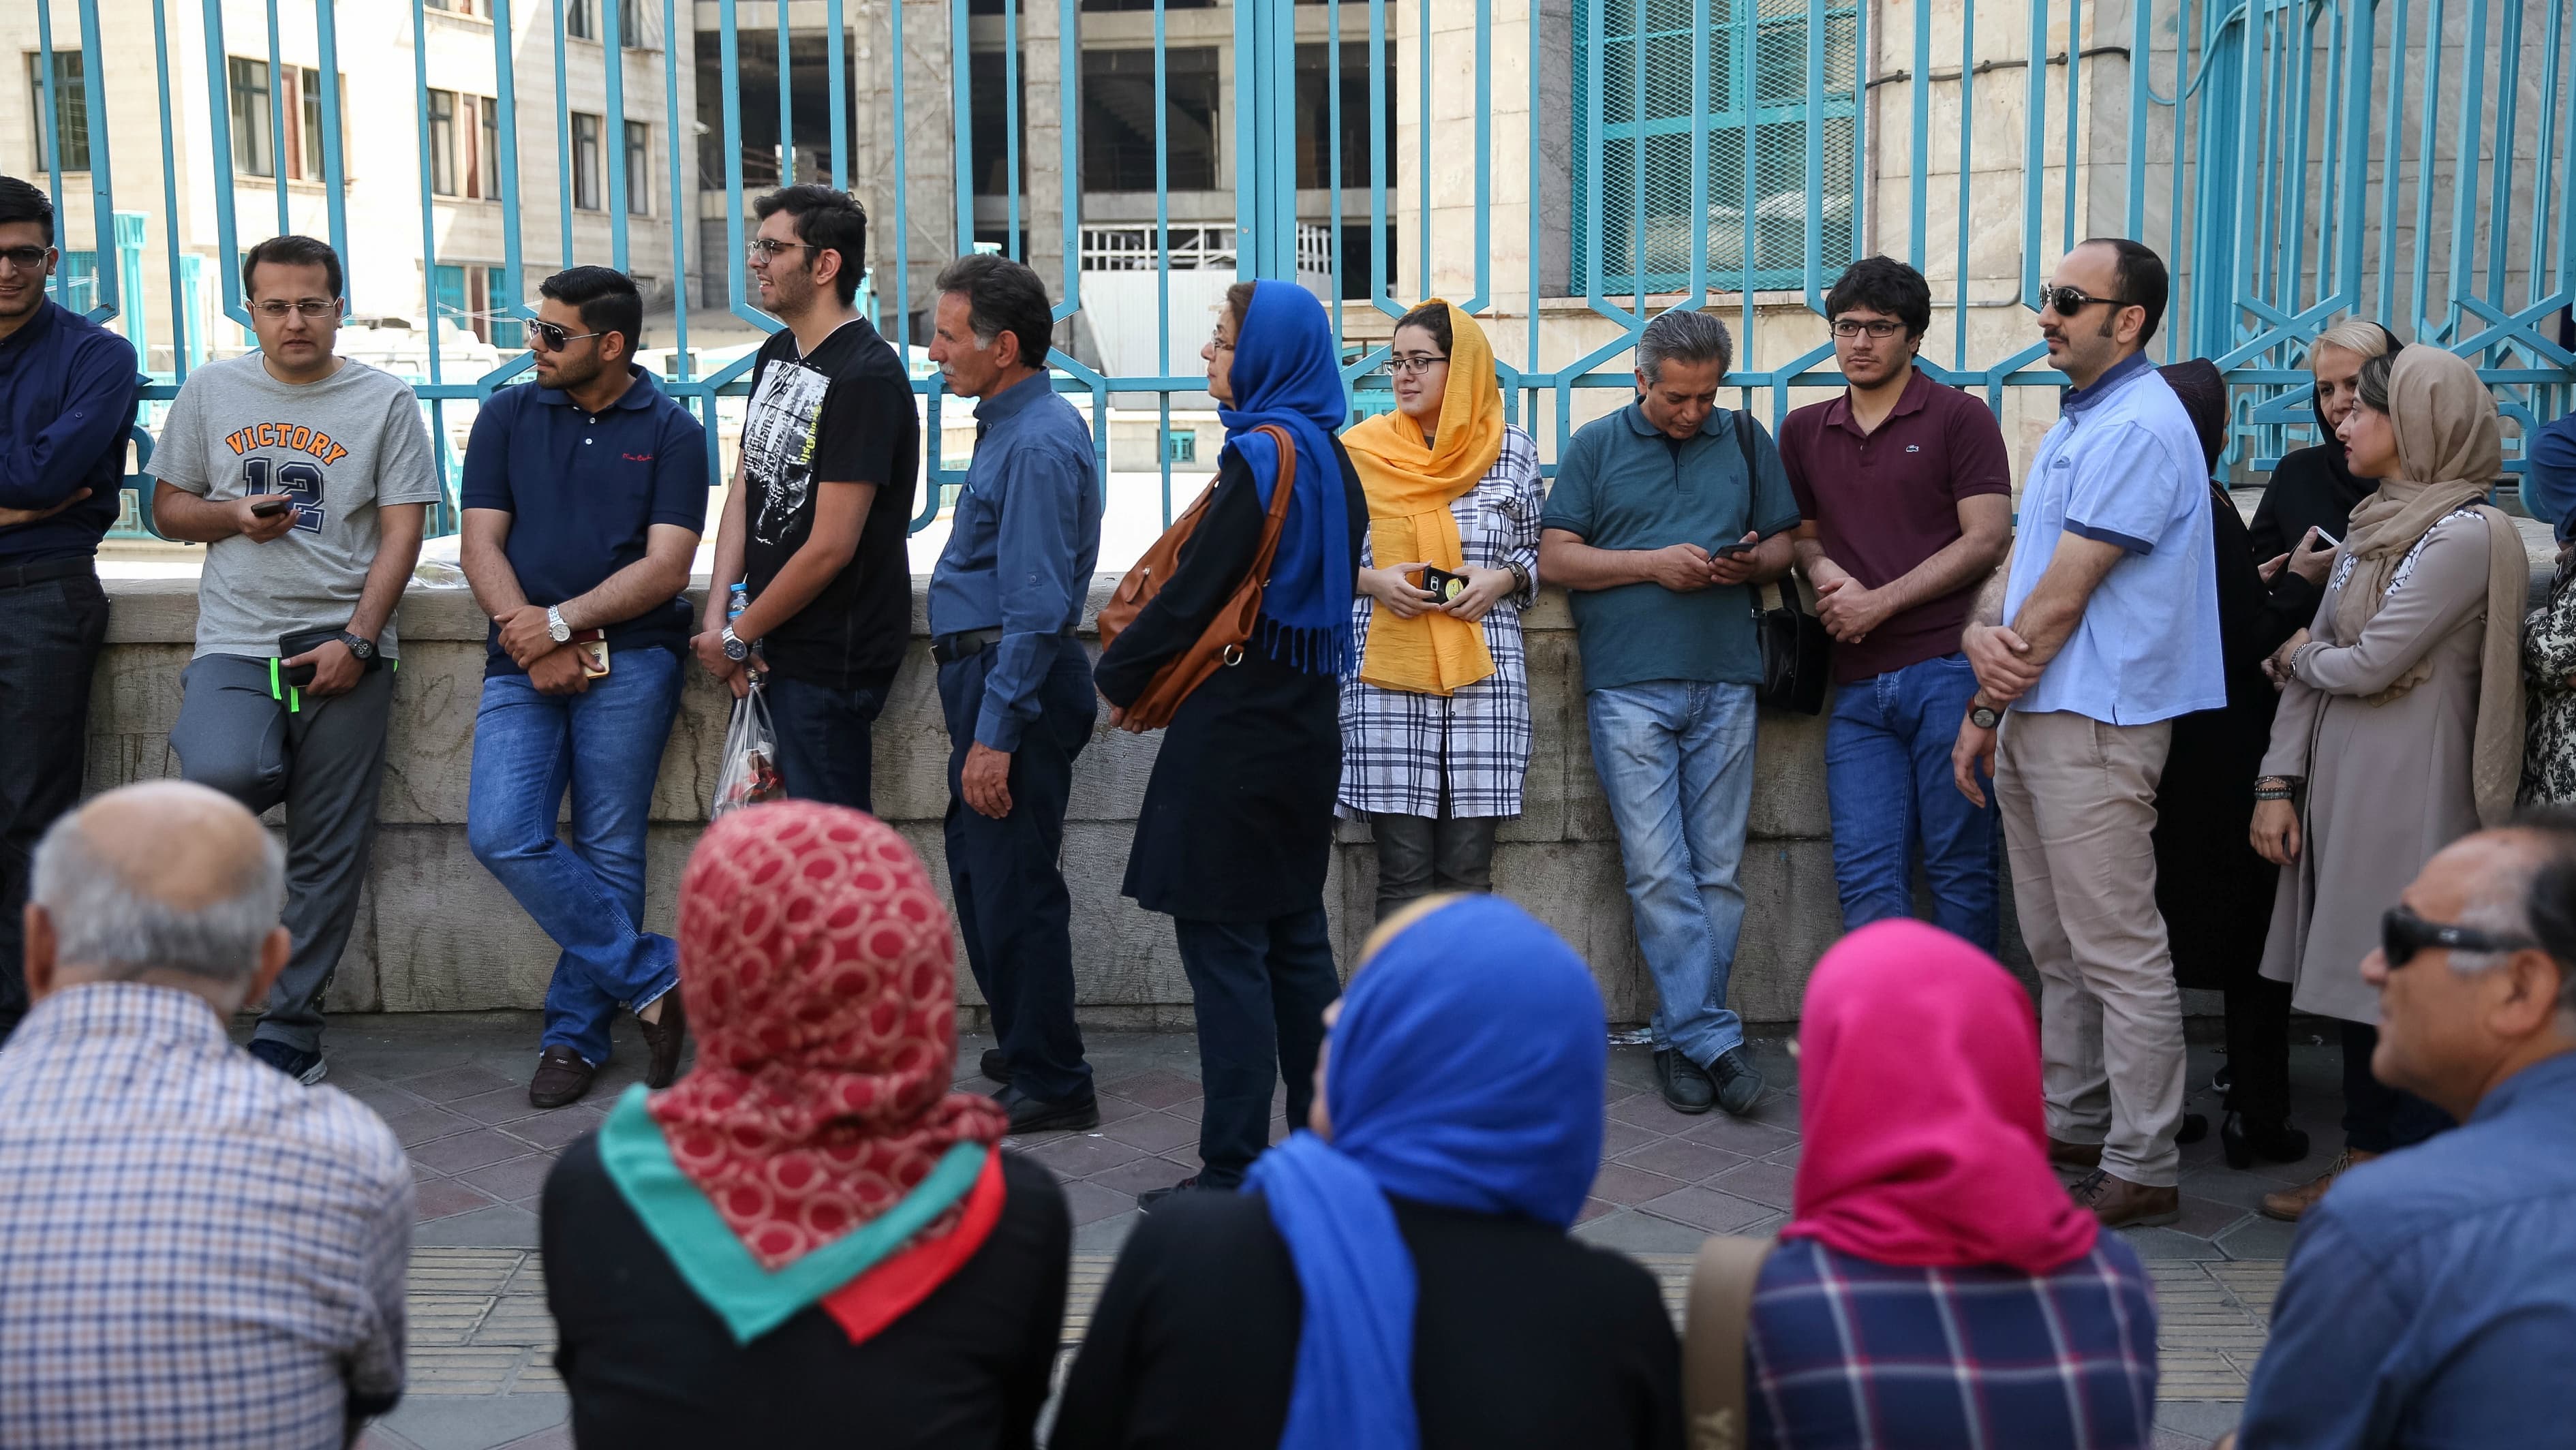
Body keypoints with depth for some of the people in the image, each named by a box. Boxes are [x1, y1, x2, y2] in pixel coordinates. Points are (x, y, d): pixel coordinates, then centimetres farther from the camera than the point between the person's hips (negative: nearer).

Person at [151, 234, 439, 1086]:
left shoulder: (385, 402, 5)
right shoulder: (211, 391, 12)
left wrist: (357, 641, -11)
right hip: (235, 641, 1)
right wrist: (233, 515, -6)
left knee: (329, 853, -1)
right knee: (223, 777, -30)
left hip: (345, 645, -1)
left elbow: (402, 533, 0)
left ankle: (287, 1028, 10)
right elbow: (168, 507, 17)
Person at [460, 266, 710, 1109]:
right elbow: (481, 544, 5)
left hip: (629, 660, -2)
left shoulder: (670, 431, 4)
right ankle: (654, 977, -3)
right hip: (523, 663, 3)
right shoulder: (508, 417, 12)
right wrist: (532, 641, -9)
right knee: (502, 834, -13)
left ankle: (576, 1033, 12)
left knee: (609, 852, -1)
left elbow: (665, 567, -4)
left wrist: (563, 621, -12)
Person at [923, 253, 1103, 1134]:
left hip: (1017, 682, -11)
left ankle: (1051, 1086, 7)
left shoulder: (1038, 443, -19)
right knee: (977, 873, 18)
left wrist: (995, 736, -24)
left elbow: (1036, 604, -23)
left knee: (1014, 887, -3)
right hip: (988, 673, 11)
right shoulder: (1010, 427, 14)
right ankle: (1022, 1052, 31)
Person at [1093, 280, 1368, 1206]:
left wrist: (1119, 674, -2)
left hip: (1234, 738, -9)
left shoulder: (1261, 454, -16)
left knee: (1224, 944, -3)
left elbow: (1194, 591, -17)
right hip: (1304, 729, 9)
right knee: (1296, 938, 15)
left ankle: (1233, 1172, 1)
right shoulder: (1329, 458, 10)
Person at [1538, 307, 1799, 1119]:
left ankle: (1683, 1035, 13)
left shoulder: (1747, 441, 14)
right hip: (1628, 685, -2)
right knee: (1658, 871, -7)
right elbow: (1554, 558, 2)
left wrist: (1752, 564, -6)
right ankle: (1712, 1038, -1)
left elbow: (1784, 541, 17)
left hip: (1725, 684, 2)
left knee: (1717, 871, 3)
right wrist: (1653, 565, -9)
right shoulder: (1595, 446, 7)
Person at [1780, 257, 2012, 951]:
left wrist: (1879, 603, -9)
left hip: (1946, 668, -4)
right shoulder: (1804, 431, 17)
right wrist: (1825, 572, 0)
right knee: (1866, 876, 0)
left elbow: (1986, 541, -5)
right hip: (1859, 687, 5)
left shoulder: (1960, 417, 3)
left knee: (1959, 868, 0)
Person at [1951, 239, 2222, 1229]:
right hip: (2036, 720, 10)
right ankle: (2072, 1124, 28)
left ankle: (2143, 1167, 1)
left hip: (2092, 726, -10)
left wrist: (1985, 710, -9)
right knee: (2058, 948, 17)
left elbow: (2065, 594, -17)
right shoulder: (2076, 426, 18)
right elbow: (2019, 563, 15)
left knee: (2119, 953, -5)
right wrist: (1981, 633, -7)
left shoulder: (2138, 429, -15)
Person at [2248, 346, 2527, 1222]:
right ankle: (2364, 1159, 22)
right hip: (2338, 779, 8)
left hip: (2410, 789, -8)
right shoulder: (2371, 528, 14)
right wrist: (2278, 782, 5)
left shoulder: (2465, 535, -12)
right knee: (2355, 980, 12)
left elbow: (2370, 663, -16)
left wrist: (2296, 657, 4)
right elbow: (2311, 667, 11)